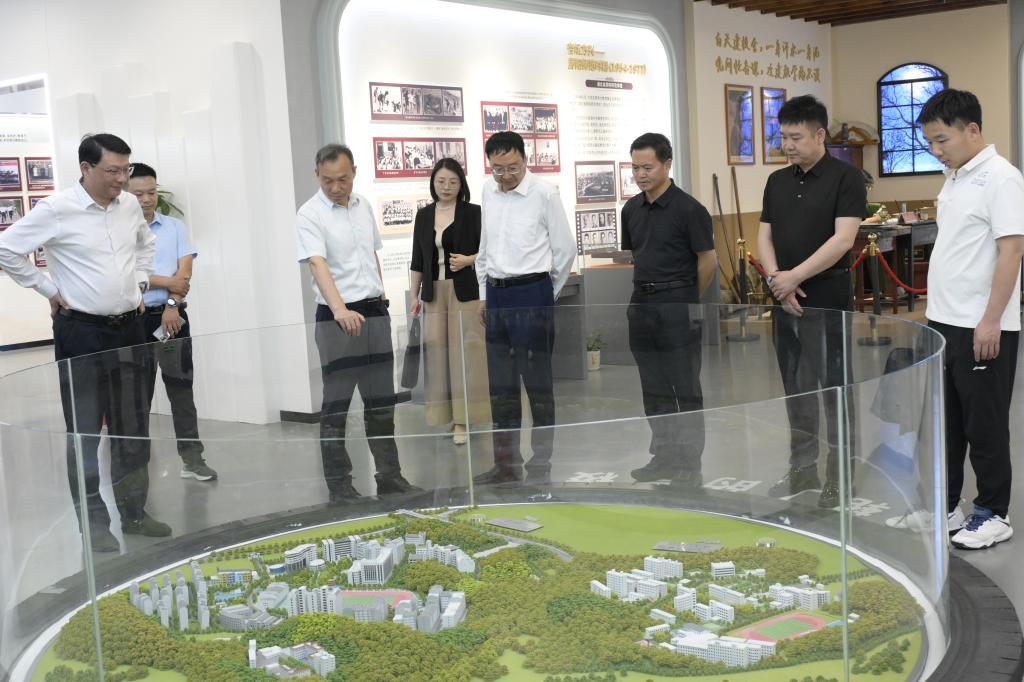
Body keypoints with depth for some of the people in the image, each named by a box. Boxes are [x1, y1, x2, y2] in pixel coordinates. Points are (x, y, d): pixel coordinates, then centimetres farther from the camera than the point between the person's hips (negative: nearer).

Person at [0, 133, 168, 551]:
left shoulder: (130, 206, 5)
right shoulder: (57, 210, -13)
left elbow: (146, 244, 25)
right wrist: (49, 290, -7)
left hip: (129, 329, 6)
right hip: (81, 332, -5)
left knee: (133, 428, 12)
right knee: (86, 433, 2)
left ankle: (134, 512, 25)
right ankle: (93, 524, 11)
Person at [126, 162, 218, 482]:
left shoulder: (175, 227, 7)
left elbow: (185, 271, -1)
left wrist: (172, 304, -13)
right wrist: (169, 283, -9)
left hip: (172, 315, 2)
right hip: (134, 318, -2)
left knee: (180, 387, 2)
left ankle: (192, 456, 4)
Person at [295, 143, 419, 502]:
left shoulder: (364, 206, 9)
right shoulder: (310, 215, -12)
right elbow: (318, 265, -26)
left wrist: (378, 295, 16)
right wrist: (340, 310, -40)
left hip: (376, 313, 6)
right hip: (338, 319, -6)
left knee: (381, 401, 12)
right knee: (336, 406, -1)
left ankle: (389, 475, 21)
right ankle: (339, 484, 7)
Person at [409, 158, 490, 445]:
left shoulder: (473, 213, 1)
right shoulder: (424, 215, 12)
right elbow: (417, 260, 14)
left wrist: (469, 260, -16)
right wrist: (414, 296, 10)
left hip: (465, 292, -3)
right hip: (434, 293, 4)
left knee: (465, 350, -7)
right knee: (436, 351, 0)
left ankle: (463, 419, -3)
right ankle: (443, 417, 7)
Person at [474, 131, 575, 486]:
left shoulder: (543, 193, -10)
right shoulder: (488, 192, 8)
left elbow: (565, 249, -3)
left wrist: (545, 293, 5)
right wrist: (484, 293, 16)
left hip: (531, 295, -6)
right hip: (496, 294, 6)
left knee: (537, 382, 2)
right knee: (501, 385, 13)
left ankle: (541, 465, 13)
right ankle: (506, 463, 25)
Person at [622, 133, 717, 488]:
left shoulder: (688, 209, -10)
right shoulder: (632, 209, 9)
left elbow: (708, 260, -5)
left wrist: (686, 299, 5)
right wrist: (644, 289, 14)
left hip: (677, 307, -6)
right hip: (642, 304, 7)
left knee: (686, 389, 0)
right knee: (654, 389, 12)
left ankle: (690, 464, 8)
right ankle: (664, 457, 22)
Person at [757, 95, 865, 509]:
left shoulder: (845, 178, -8)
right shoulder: (777, 181, 11)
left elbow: (843, 239, -17)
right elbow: (765, 236, 9)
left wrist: (795, 276, -18)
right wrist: (775, 278, -8)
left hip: (828, 299, -6)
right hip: (786, 302, 7)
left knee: (834, 390, 1)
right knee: (796, 390, 13)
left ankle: (841, 477, 11)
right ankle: (803, 470, 24)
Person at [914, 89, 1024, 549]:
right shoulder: (954, 178, 12)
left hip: (982, 328, -8)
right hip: (945, 322, 8)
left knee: (984, 425, 3)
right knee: (944, 421, 15)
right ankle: (944, 506, 26)